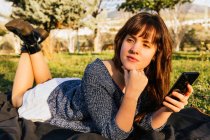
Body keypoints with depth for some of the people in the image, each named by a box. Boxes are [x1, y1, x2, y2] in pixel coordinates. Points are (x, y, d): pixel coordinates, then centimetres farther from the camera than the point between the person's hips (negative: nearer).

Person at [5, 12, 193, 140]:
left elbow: (146, 124, -19)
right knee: (19, 98, 28)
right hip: (52, 100, -4)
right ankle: (30, 43, 28)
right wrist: (132, 94, -51)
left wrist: (167, 109, -38)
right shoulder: (97, 73, -40)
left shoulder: (152, 80, -24)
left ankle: (34, 44, 34)